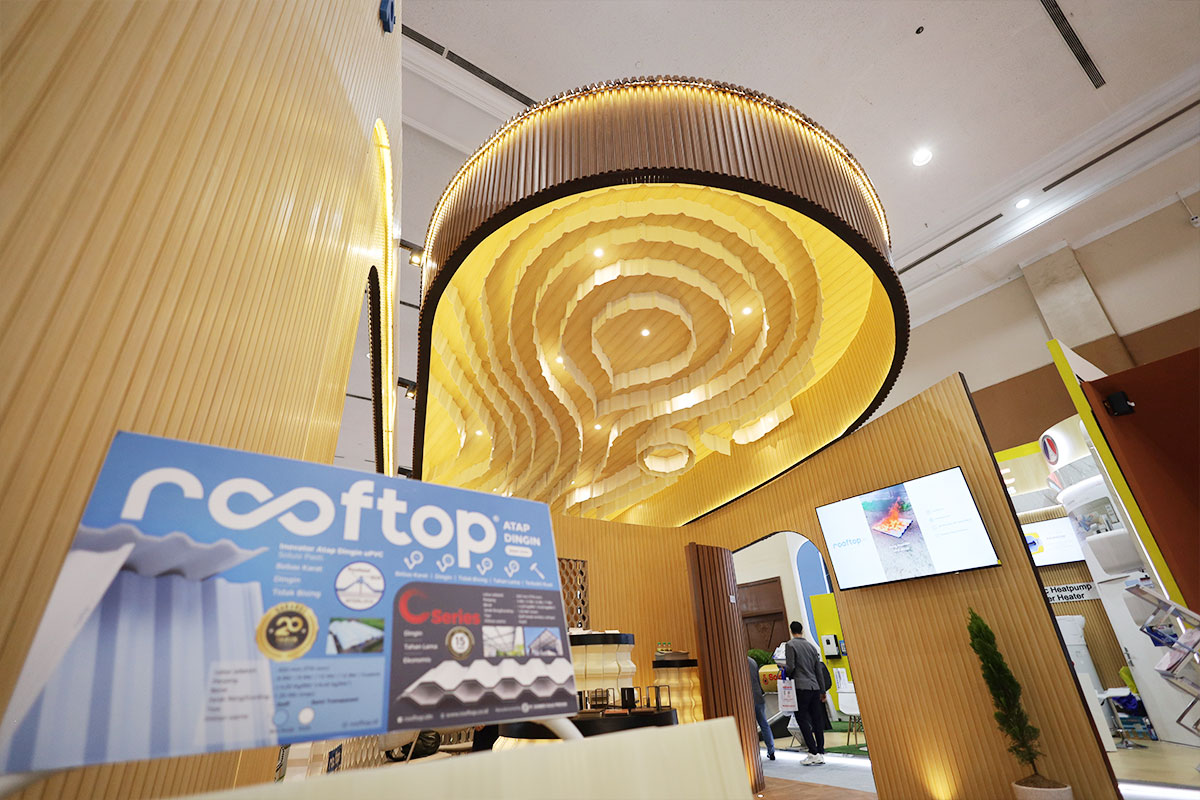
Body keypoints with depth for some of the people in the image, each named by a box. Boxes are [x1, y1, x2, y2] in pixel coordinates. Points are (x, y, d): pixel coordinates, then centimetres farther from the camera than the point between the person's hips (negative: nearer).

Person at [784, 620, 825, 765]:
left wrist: (786, 676, 7)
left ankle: (814, 754, -6)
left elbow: (791, 667, -13)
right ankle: (821, 753, 12)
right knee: (817, 719, 10)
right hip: (815, 687, 7)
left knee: (802, 720, -3)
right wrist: (822, 691, 20)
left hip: (801, 688, -7)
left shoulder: (790, 645, -5)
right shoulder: (811, 646, 14)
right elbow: (818, 670, 15)